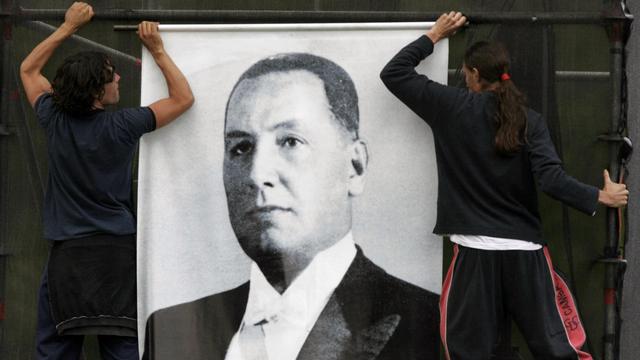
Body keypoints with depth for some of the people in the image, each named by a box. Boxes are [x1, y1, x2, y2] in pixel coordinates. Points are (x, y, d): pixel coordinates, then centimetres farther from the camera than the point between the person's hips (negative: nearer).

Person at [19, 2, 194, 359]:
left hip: (67, 251, 2)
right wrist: (157, 50, 8)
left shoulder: (55, 121, 0)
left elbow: (29, 69, 18)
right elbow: (183, 98, 3)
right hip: (116, 249, -2)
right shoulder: (122, 126, -8)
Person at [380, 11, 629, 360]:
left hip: (474, 251, -1)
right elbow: (552, 179, -11)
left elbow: (394, 73, 7)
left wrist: (434, 35, 16)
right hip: (525, 250, 1)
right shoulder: (530, 120, 0)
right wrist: (601, 196, 1)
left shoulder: (453, 108, -1)